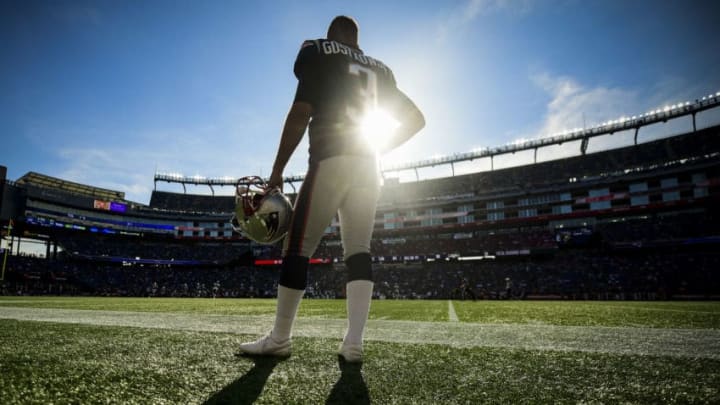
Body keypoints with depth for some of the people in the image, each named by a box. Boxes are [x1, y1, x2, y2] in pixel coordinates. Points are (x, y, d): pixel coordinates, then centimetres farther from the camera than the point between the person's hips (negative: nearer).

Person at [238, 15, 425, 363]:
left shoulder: (318, 53, 8)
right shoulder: (379, 70, 24)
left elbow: (301, 113, -6)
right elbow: (415, 120, 21)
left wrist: (277, 171, -5)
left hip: (330, 161, -5)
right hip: (368, 166, 6)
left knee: (297, 248, -1)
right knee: (358, 251, 3)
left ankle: (279, 338, 5)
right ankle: (353, 342, -2)